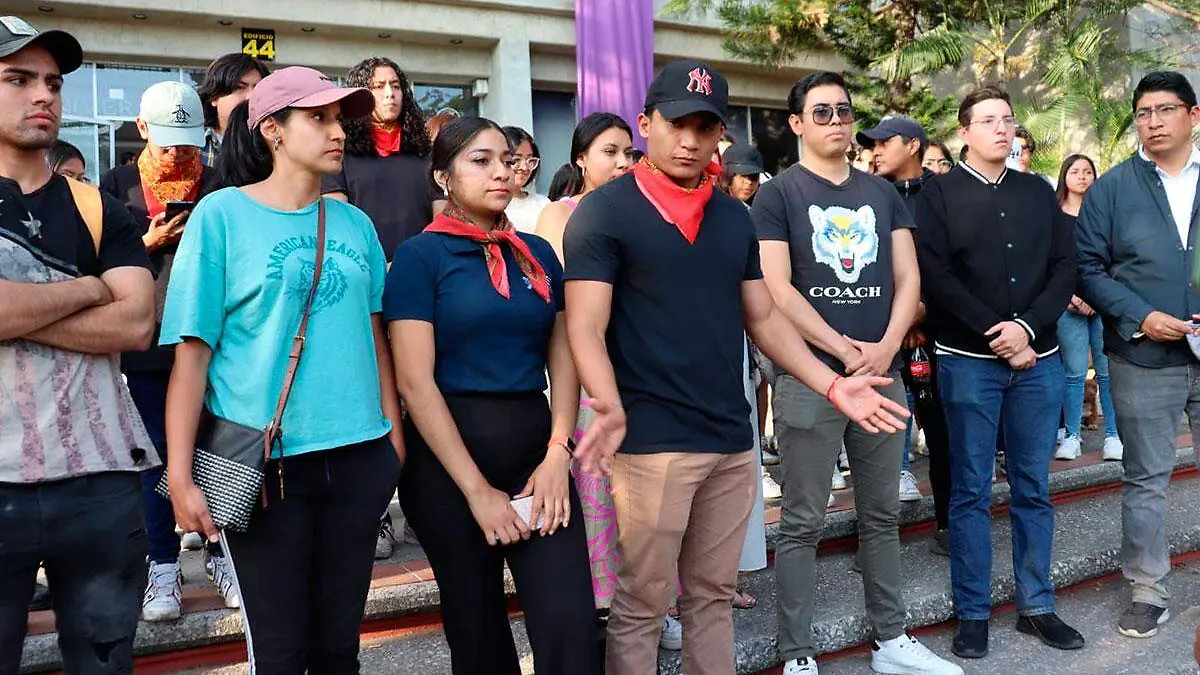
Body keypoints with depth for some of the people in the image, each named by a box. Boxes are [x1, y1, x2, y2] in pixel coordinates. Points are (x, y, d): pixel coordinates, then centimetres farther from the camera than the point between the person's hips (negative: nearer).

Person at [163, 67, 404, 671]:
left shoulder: (354, 223, 8)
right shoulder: (221, 214, -4)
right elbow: (192, 351, -6)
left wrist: (395, 440, 8)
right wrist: (180, 475, -10)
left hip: (359, 456, 4)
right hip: (262, 463, -3)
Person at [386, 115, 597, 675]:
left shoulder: (538, 254, 9)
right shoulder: (421, 255, -4)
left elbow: (562, 359, 7)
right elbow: (415, 382, -11)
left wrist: (557, 455, -8)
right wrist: (477, 489, -14)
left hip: (535, 447, 3)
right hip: (449, 455, -3)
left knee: (570, 623, -6)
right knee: (477, 625, 11)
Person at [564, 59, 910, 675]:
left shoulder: (734, 217, 13)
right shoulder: (603, 212, -6)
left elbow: (763, 318, 16)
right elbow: (585, 326, -13)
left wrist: (832, 385, 6)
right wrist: (610, 407, -30)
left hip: (733, 439, 6)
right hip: (651, 440, -5)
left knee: (713, 595, 17)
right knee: (641, 603, 5)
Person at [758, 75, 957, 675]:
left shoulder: (883, 193, 14)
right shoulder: (777, 194, -1)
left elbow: (907, 278, 8)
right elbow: (776, 289, -10)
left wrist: (886, 347, -8)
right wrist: (844, 351, -13)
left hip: (883, 374, 5)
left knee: (882, 515, 14)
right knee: (803, 524, 2)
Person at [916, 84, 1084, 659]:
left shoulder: (1038, 192, 12)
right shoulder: (939, 194, 1)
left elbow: (1065, 267, 6)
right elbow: (935, 277, -9)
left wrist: (1027, 326, -11)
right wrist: (998, 336, -13)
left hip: (1038, 359, 4)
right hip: (969, 360, -3)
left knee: (1033, 488, 10)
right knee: (971, 491, 3)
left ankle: (1037, 606, 22)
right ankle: (972, 612, 14)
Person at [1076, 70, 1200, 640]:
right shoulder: (1112, 188, 3)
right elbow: (1087, 268, 0)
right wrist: (1139, 318, -13)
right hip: (1144, 359, -1)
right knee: (1146, 480, 8)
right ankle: (1148, 594, 20)